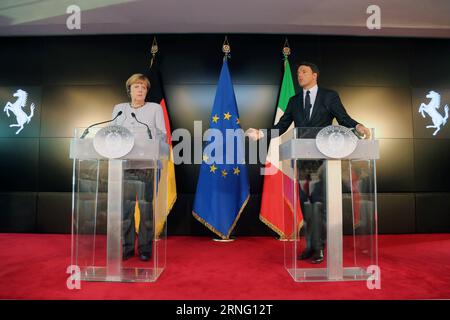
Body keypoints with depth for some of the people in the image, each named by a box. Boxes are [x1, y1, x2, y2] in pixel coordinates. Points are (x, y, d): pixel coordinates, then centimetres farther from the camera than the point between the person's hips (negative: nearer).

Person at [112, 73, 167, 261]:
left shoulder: (155, 108, 11)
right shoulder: (119, 109, 17)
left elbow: (162, 135, 7)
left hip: (147, 164, -2)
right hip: (124, 163, 2)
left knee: (146, 205, -2)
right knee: (125, 205, 0)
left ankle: (145, 248, 7)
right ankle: (126, 248, 11)